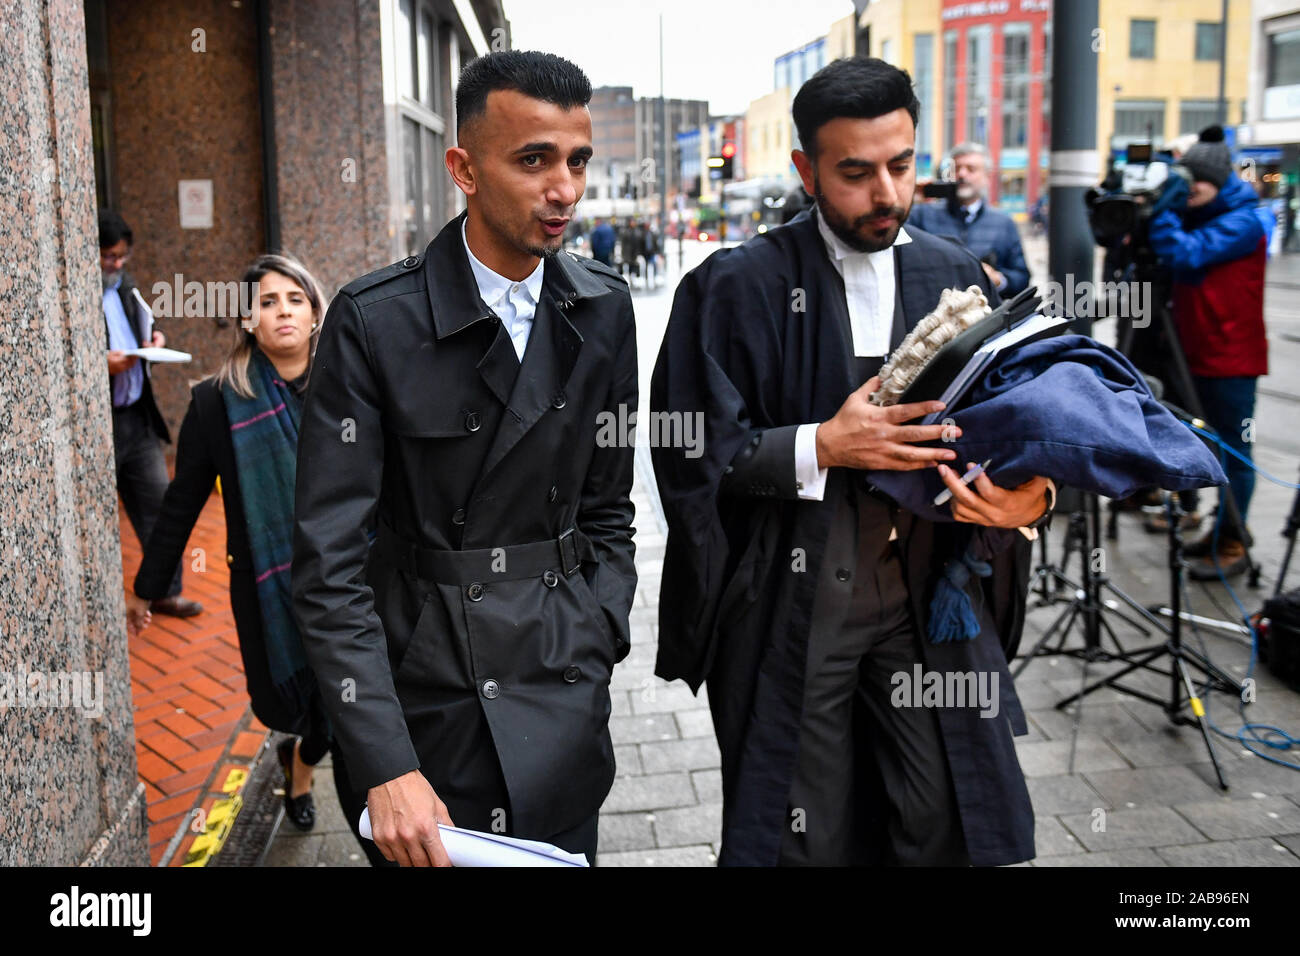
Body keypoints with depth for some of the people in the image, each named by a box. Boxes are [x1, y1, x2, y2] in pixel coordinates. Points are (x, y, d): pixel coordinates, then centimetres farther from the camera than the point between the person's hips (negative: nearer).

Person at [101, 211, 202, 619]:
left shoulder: (123, 286, 10)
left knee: (158, 504, 12)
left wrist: (153, 339, 5)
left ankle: (166, 592, 25)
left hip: (137, 417, 8)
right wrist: (102, 365, -26)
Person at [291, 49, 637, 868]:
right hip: (429, 698, -3)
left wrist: (599, 641, -1)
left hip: (566, 695, 4)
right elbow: (330, 562, -15)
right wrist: (385, 769, -20)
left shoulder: (604, 308, -1)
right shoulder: (375, 320, -14)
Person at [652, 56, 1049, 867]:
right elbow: (689, 454, -8)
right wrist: (823, 446, -20)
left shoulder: (958, 277, 6)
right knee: (808, 839, 9)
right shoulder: (739, 287, -6)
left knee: (946, 829, 8)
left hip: (930, 598, 3)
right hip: (791, 607, -3)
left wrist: (1031, 493, -14)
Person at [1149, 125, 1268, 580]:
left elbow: (1184, 255, -25)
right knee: (1218, 444, 16)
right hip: (1201, 354, 9)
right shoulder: (1194, 218, 13)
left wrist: (1164, 211, -20)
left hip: (1232, 358, -8)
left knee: (1234, 448, -3)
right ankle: (1224, 529, 27)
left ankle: (1233, 544, 2)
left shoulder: (1241, 223, -13)